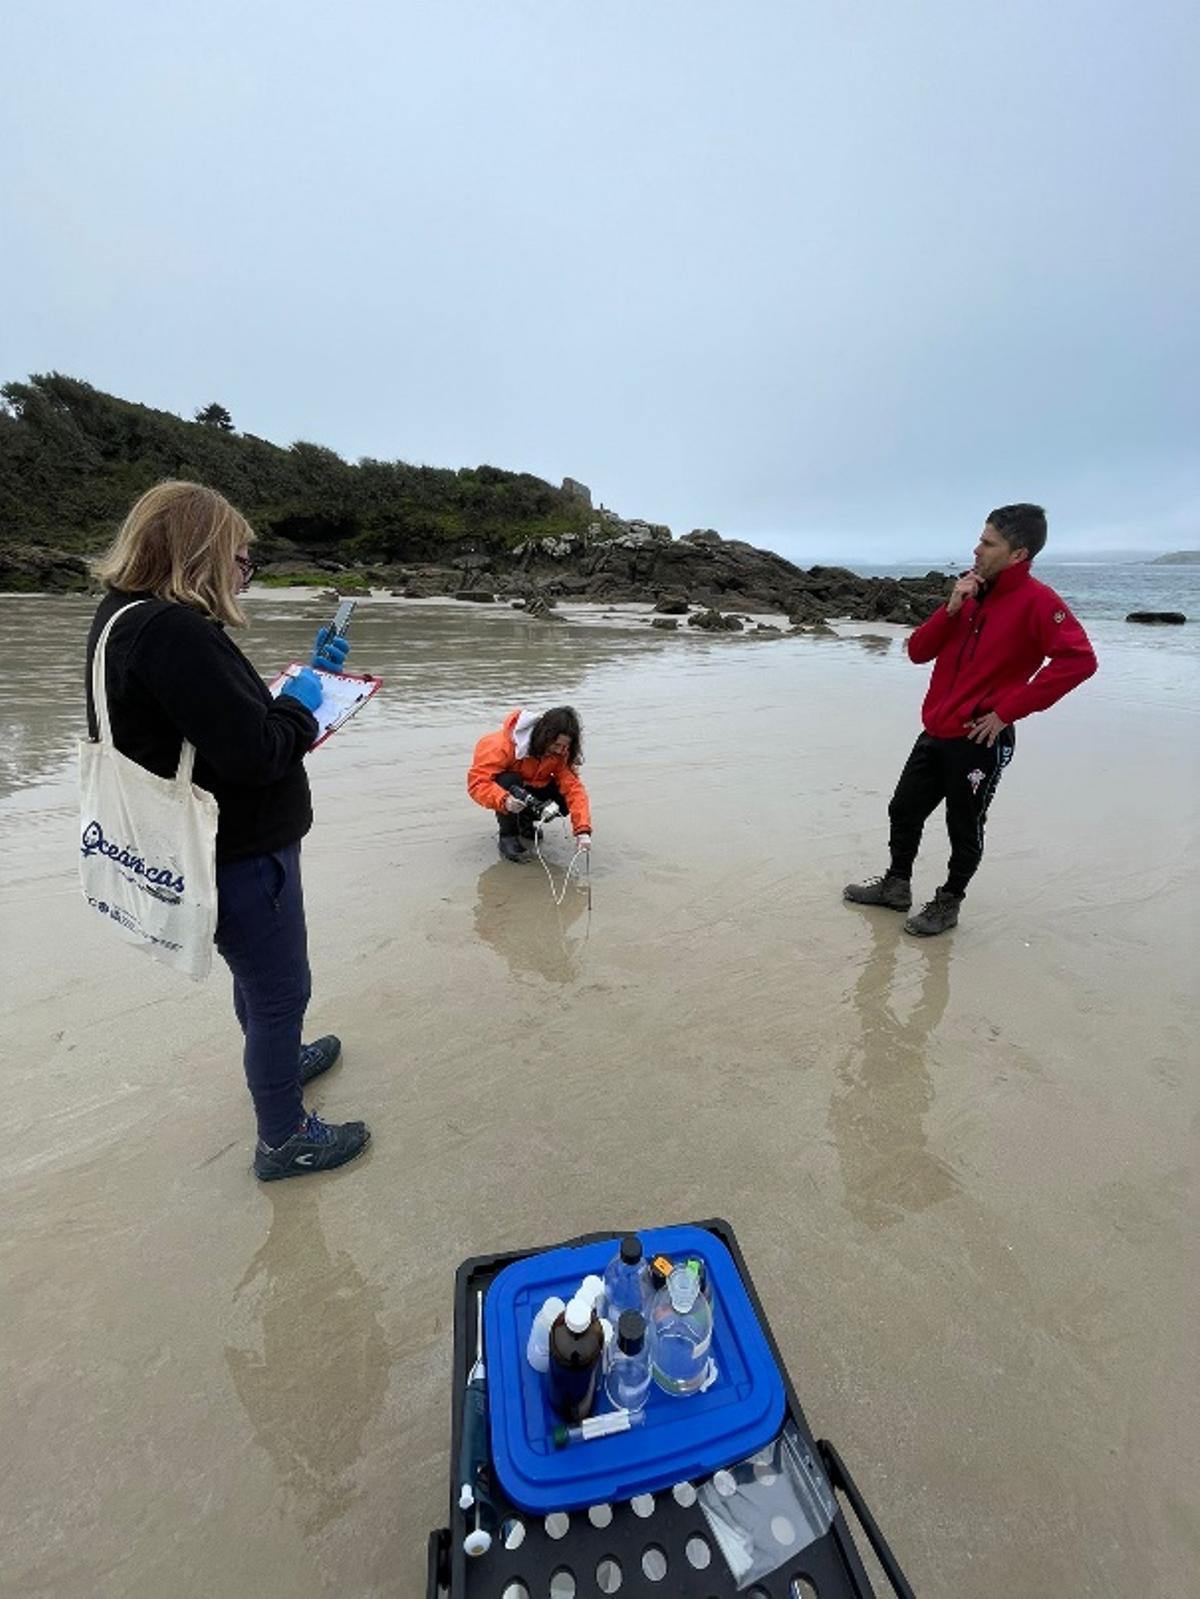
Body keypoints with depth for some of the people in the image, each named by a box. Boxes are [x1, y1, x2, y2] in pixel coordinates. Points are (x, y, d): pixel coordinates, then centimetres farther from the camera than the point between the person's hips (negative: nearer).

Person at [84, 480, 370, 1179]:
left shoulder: (130, 620, 7)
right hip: (242, 856, -10)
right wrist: (300, 702, -10)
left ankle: (278, 1061, 54)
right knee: (282, 989, 7)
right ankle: (284, 1139, 28)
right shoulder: (173, 632, -26)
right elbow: (256, 753, -28)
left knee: (258, 976, 29)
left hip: (225, 848, 10)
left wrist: (307, 676, 5)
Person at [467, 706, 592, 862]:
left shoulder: (561, 753, -21)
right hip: (503, 785, -4)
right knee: (509, 782, -38)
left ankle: (524, 820, 8)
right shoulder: (505, 745, -35)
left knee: (564, 802, -20)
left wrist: (582, 830, -40)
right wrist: (503, 800, -56)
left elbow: (573, 788, -27)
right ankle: (508, 836, -16)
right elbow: (477, 781, -37)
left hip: (530, 786, 4)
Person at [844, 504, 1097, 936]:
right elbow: (918, 651, 6)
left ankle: (948, 903, 25)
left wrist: (1008, 710, -22)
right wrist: (951, 609, -9)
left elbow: (1078, 659, -25)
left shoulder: (1036, 601, -12)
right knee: (904, 810, 14)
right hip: (936, 734, 7)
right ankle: (897, 885, 31)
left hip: (980, 741, -7)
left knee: (964, 828, 7)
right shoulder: (969, 592, 11)